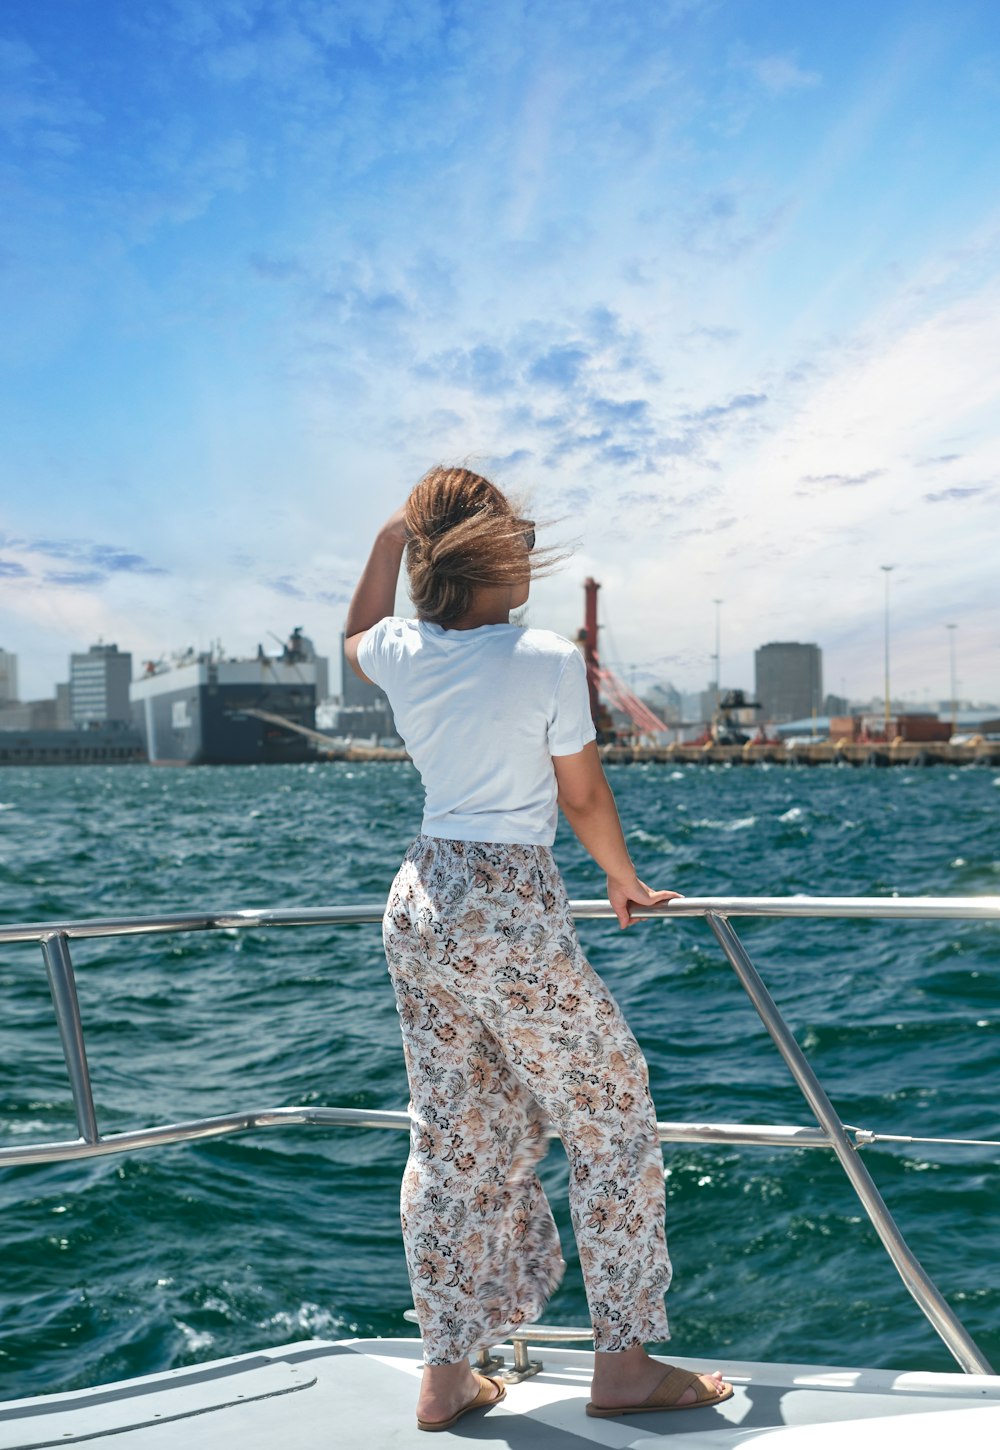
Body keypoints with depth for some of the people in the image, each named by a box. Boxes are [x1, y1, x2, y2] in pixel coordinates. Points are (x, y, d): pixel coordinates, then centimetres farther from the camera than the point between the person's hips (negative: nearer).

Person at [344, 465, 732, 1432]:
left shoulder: (402, 654, 1)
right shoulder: (548, 659, -13)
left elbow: (355, 637, 27)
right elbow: (583, 799, -3)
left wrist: (391, 537, 21)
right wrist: (626, 882, 14)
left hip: (419, 902, 7)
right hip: (514, 912, -6)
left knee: (454, 1140, 15)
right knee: (612, 1116, 10)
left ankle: (446, 1377, 24)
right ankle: (623, 1363, 18)